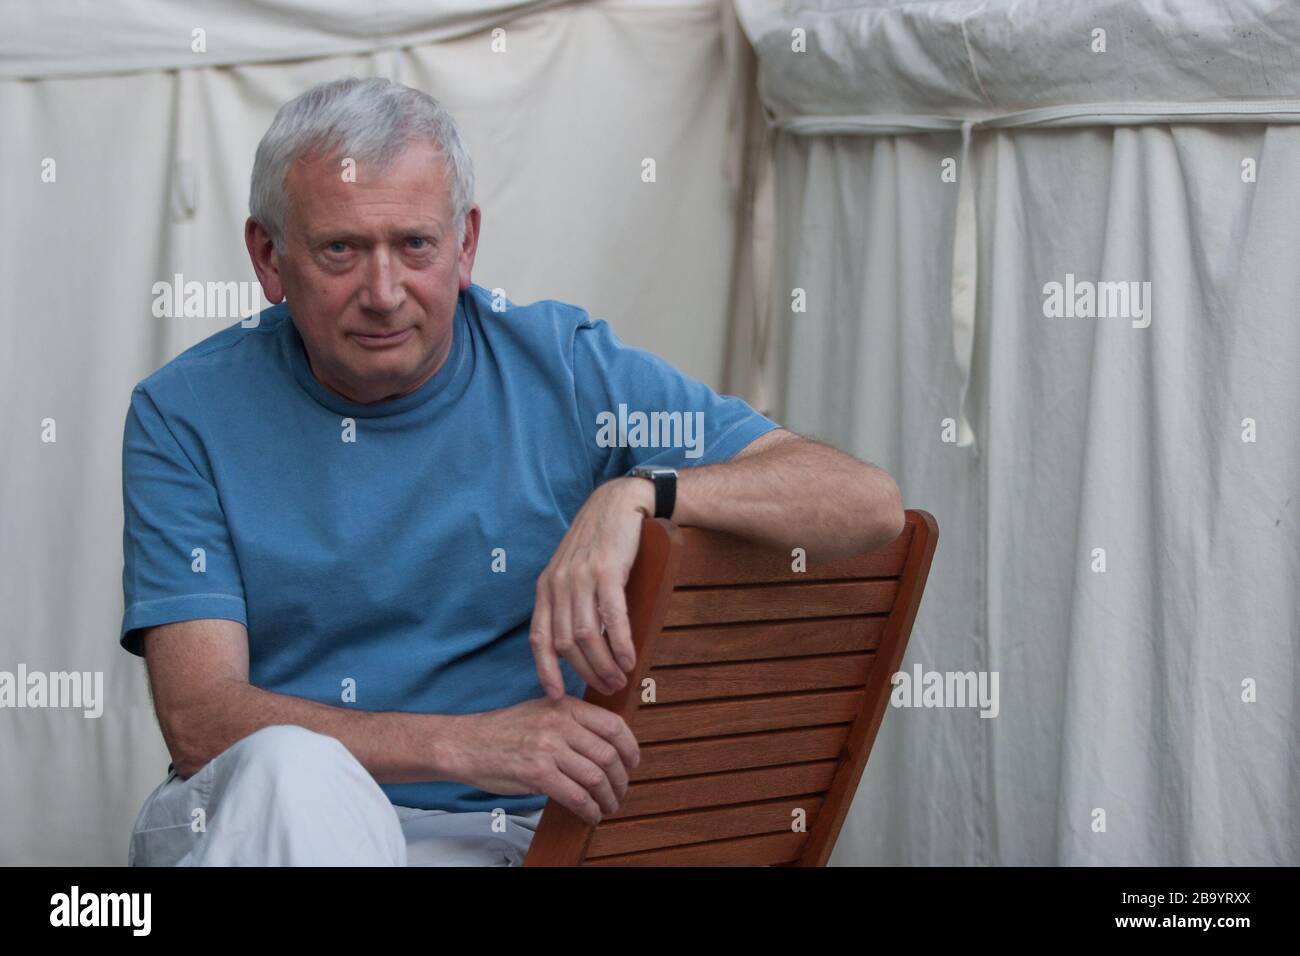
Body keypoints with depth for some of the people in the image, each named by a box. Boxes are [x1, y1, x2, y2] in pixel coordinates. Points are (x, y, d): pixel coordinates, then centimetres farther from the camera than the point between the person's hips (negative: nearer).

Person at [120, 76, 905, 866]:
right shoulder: (186, 415, 2)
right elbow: (198, 718, -8)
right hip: (252, 824, 0)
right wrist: (466, 744, -22)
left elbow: (870, 505, -4)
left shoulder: (565, 369, 1)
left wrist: (639, 494, -22)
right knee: (293, 766, -35)